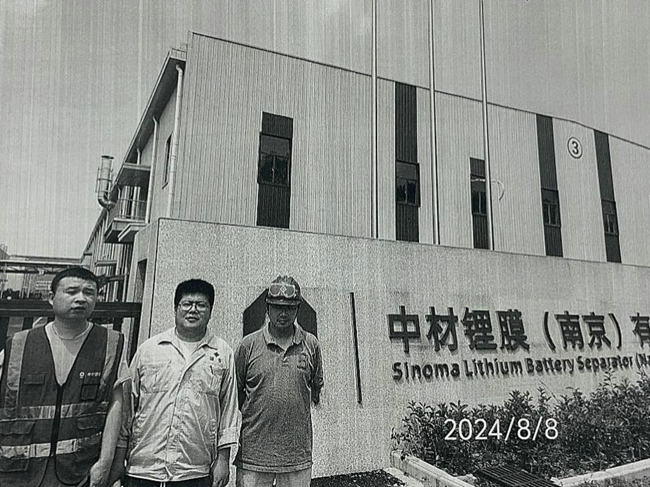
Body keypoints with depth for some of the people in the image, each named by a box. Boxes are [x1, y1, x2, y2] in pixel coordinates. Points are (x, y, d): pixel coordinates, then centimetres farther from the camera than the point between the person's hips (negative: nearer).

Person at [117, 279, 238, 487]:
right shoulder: (148, 349, 4)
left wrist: (223, 458, 3)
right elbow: (128, 402, 9)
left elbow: (228, 409, 5)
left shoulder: (223, 354, 3)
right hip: (142, 468, 1)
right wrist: (119, 455, 8)